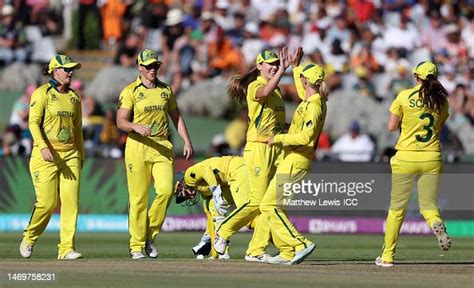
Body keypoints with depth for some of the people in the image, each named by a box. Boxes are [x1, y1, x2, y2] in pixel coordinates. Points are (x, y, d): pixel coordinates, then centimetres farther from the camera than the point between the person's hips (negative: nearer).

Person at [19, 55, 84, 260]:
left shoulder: (74, 97, 15)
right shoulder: (42, 93, -3)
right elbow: (34, 123, -11)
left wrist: (81, 156, 19)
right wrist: (43, 147, -25)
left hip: (70, 155, 5)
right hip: (45, 155, -5)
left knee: (71, 201, -6)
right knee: (47, 202, -8)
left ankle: (66, 248, -4)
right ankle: (29, 239, 17)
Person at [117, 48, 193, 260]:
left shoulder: (166, 90, 14)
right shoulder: (130, 91, 0)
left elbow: (176, 117, 21)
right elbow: (121, 122, -7)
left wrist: (187, 141, 10)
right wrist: (136, 127, -27)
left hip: (162, 147, 3)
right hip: (138, 147, -3)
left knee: (166, 190, -14)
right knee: (138, 197, -4)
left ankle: (150, 235, 5)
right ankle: (137, 246, 5)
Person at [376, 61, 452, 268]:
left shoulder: (405, 96, -6)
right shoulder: (441, 100, 3)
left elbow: (391, 127, -3)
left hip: (406, 158, -2)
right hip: (432, 158, 2)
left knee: (397, 207, 8)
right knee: (428, 204, 8)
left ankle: (387, 256, 10)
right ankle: (436, 223, -28)